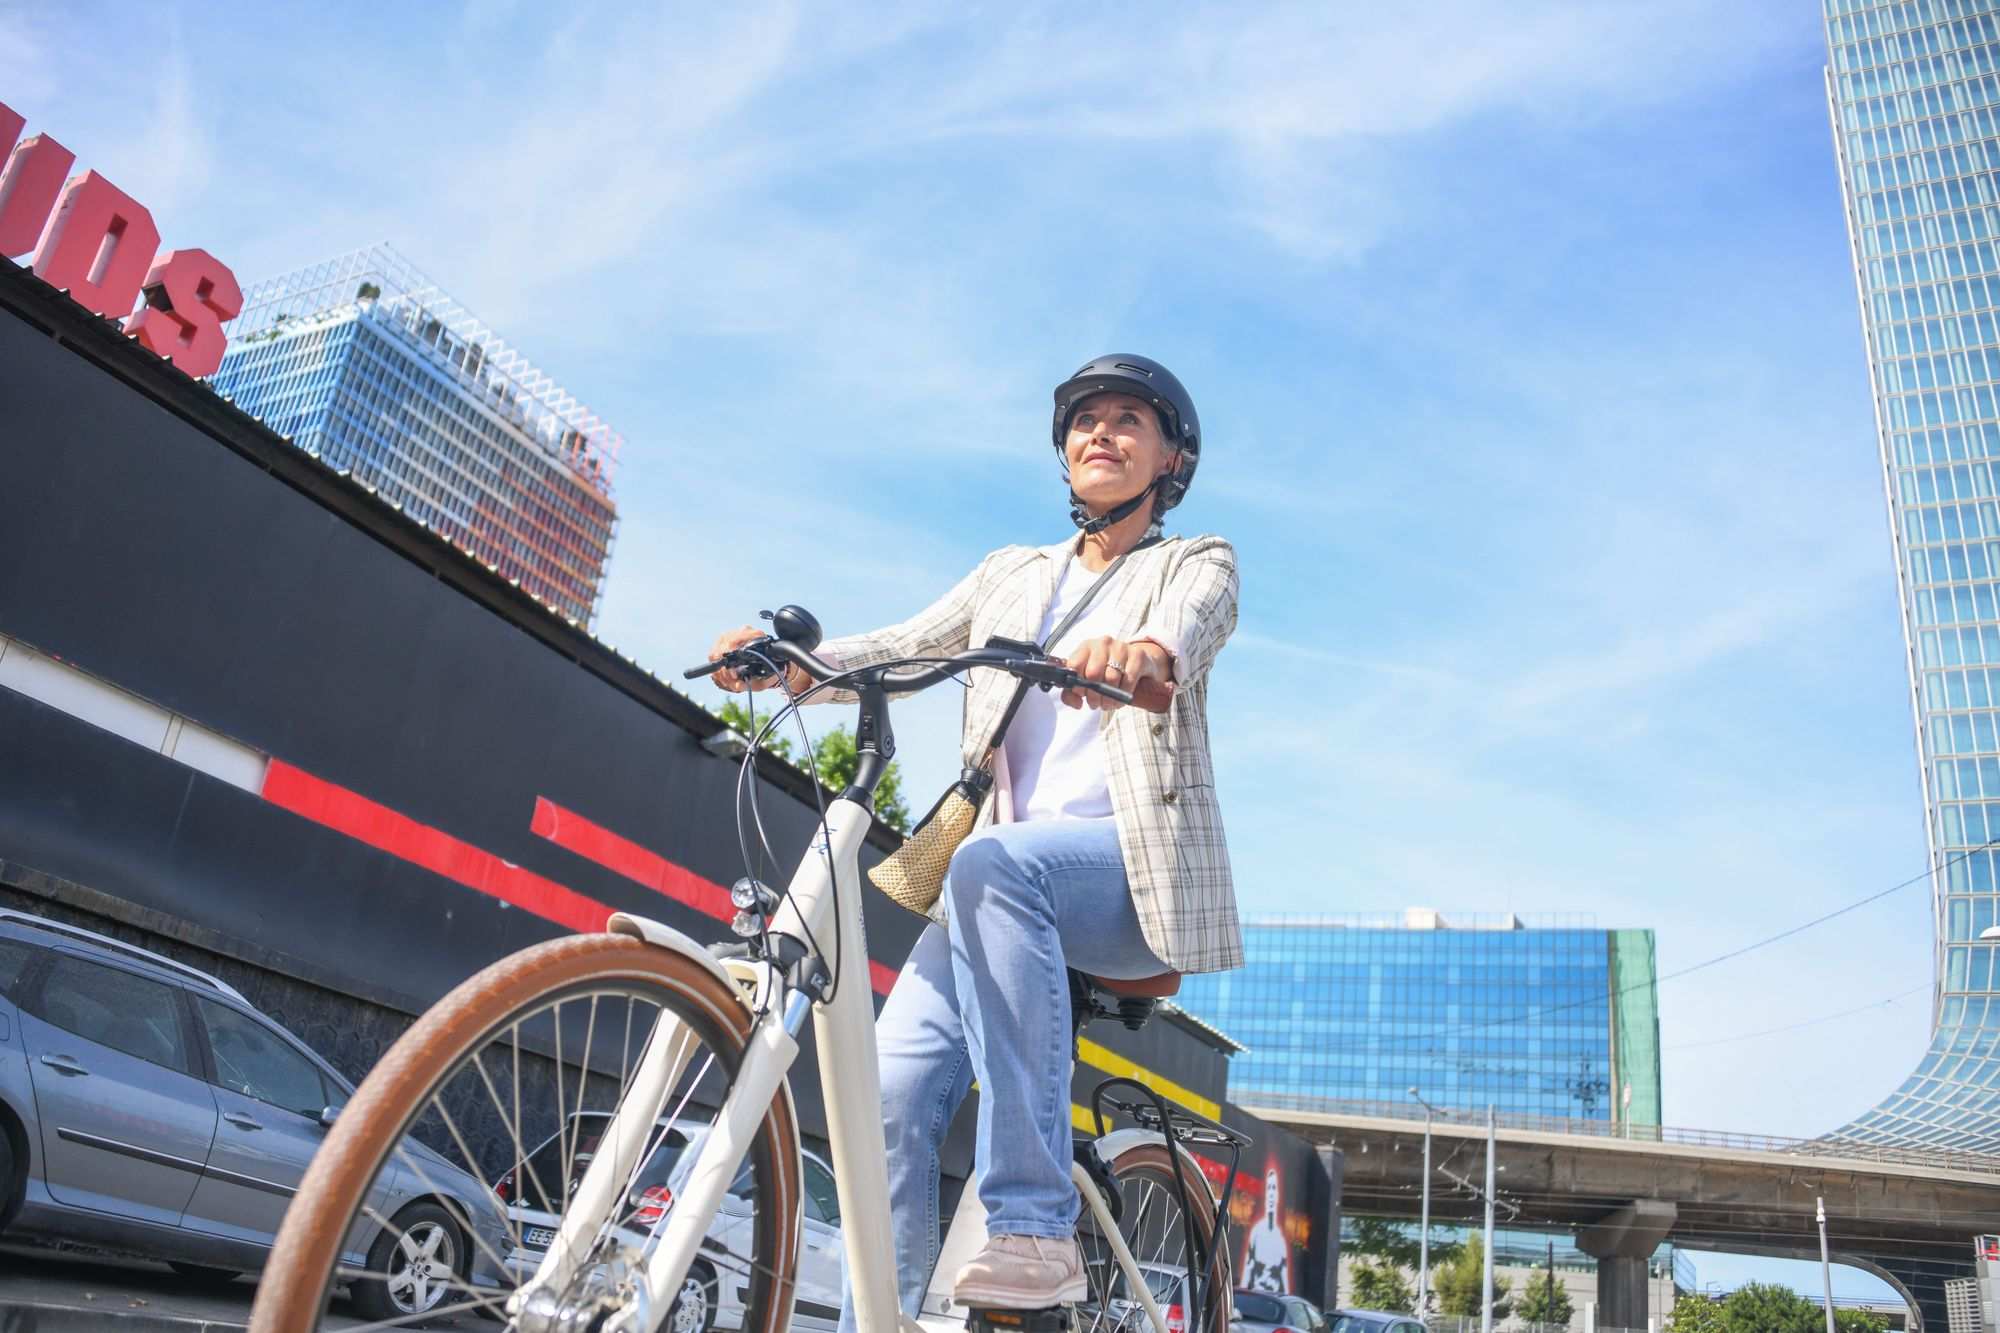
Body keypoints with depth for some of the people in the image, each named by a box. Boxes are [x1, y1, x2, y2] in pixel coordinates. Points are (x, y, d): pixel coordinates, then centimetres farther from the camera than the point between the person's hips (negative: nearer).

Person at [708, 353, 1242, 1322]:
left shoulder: (1197, 564, 10)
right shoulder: (1015, 573, 22)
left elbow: (1189, 628, -15)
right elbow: (901, 651, 7)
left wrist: (1144, 652, -41)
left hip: (1135, 864, -4)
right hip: (1005, 878, 4)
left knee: (993, 866, -37)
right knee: (890, 1091, -17)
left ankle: (1035, 1229, -32)